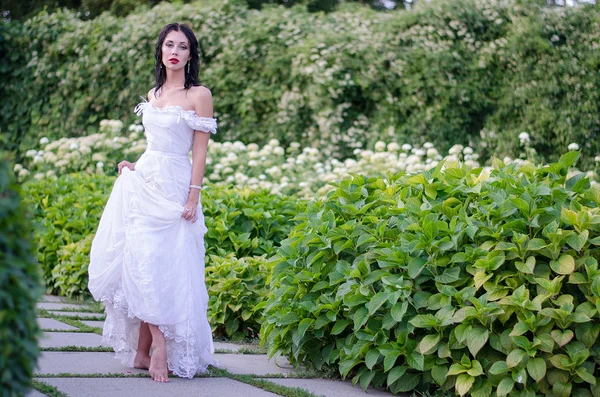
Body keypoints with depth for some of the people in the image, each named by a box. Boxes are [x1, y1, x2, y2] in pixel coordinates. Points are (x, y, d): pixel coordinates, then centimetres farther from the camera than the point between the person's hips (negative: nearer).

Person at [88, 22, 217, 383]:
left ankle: (146, 350, -3)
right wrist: (135, 164, 5)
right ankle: (154, 346, -2)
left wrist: (193, 198, -12)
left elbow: (200, 151, -7)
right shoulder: (154, 94, 15)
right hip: (143, 181, 6)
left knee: (160, 267, -9)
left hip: (174, 186, -6)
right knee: (140, 262, -4)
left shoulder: (199, 95, -4)